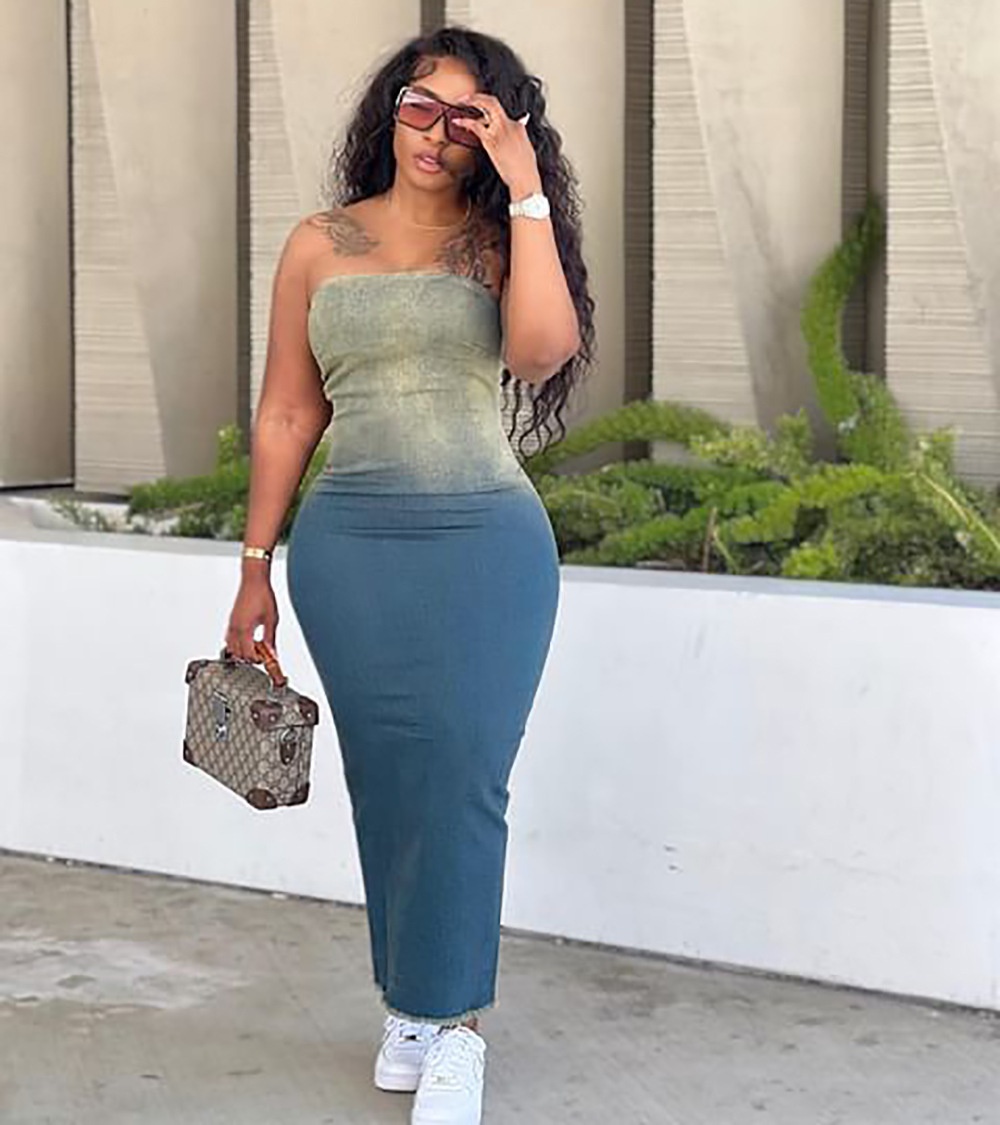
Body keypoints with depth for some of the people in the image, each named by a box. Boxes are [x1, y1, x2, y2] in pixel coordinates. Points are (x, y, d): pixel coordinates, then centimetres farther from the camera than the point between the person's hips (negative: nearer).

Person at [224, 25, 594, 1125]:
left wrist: (527, 190, -13)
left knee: (461, 777, -5)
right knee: (384, 776, 3)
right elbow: (285, 415, 11)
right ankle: (409, 1002, 17)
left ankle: (451, 1020, 6)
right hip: (349, 542, 1)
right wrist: (255, 567, 10)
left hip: (485, 544, -1)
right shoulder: (320, 246, 8)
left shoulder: (501, 240, 6)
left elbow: (542, 350, -16)